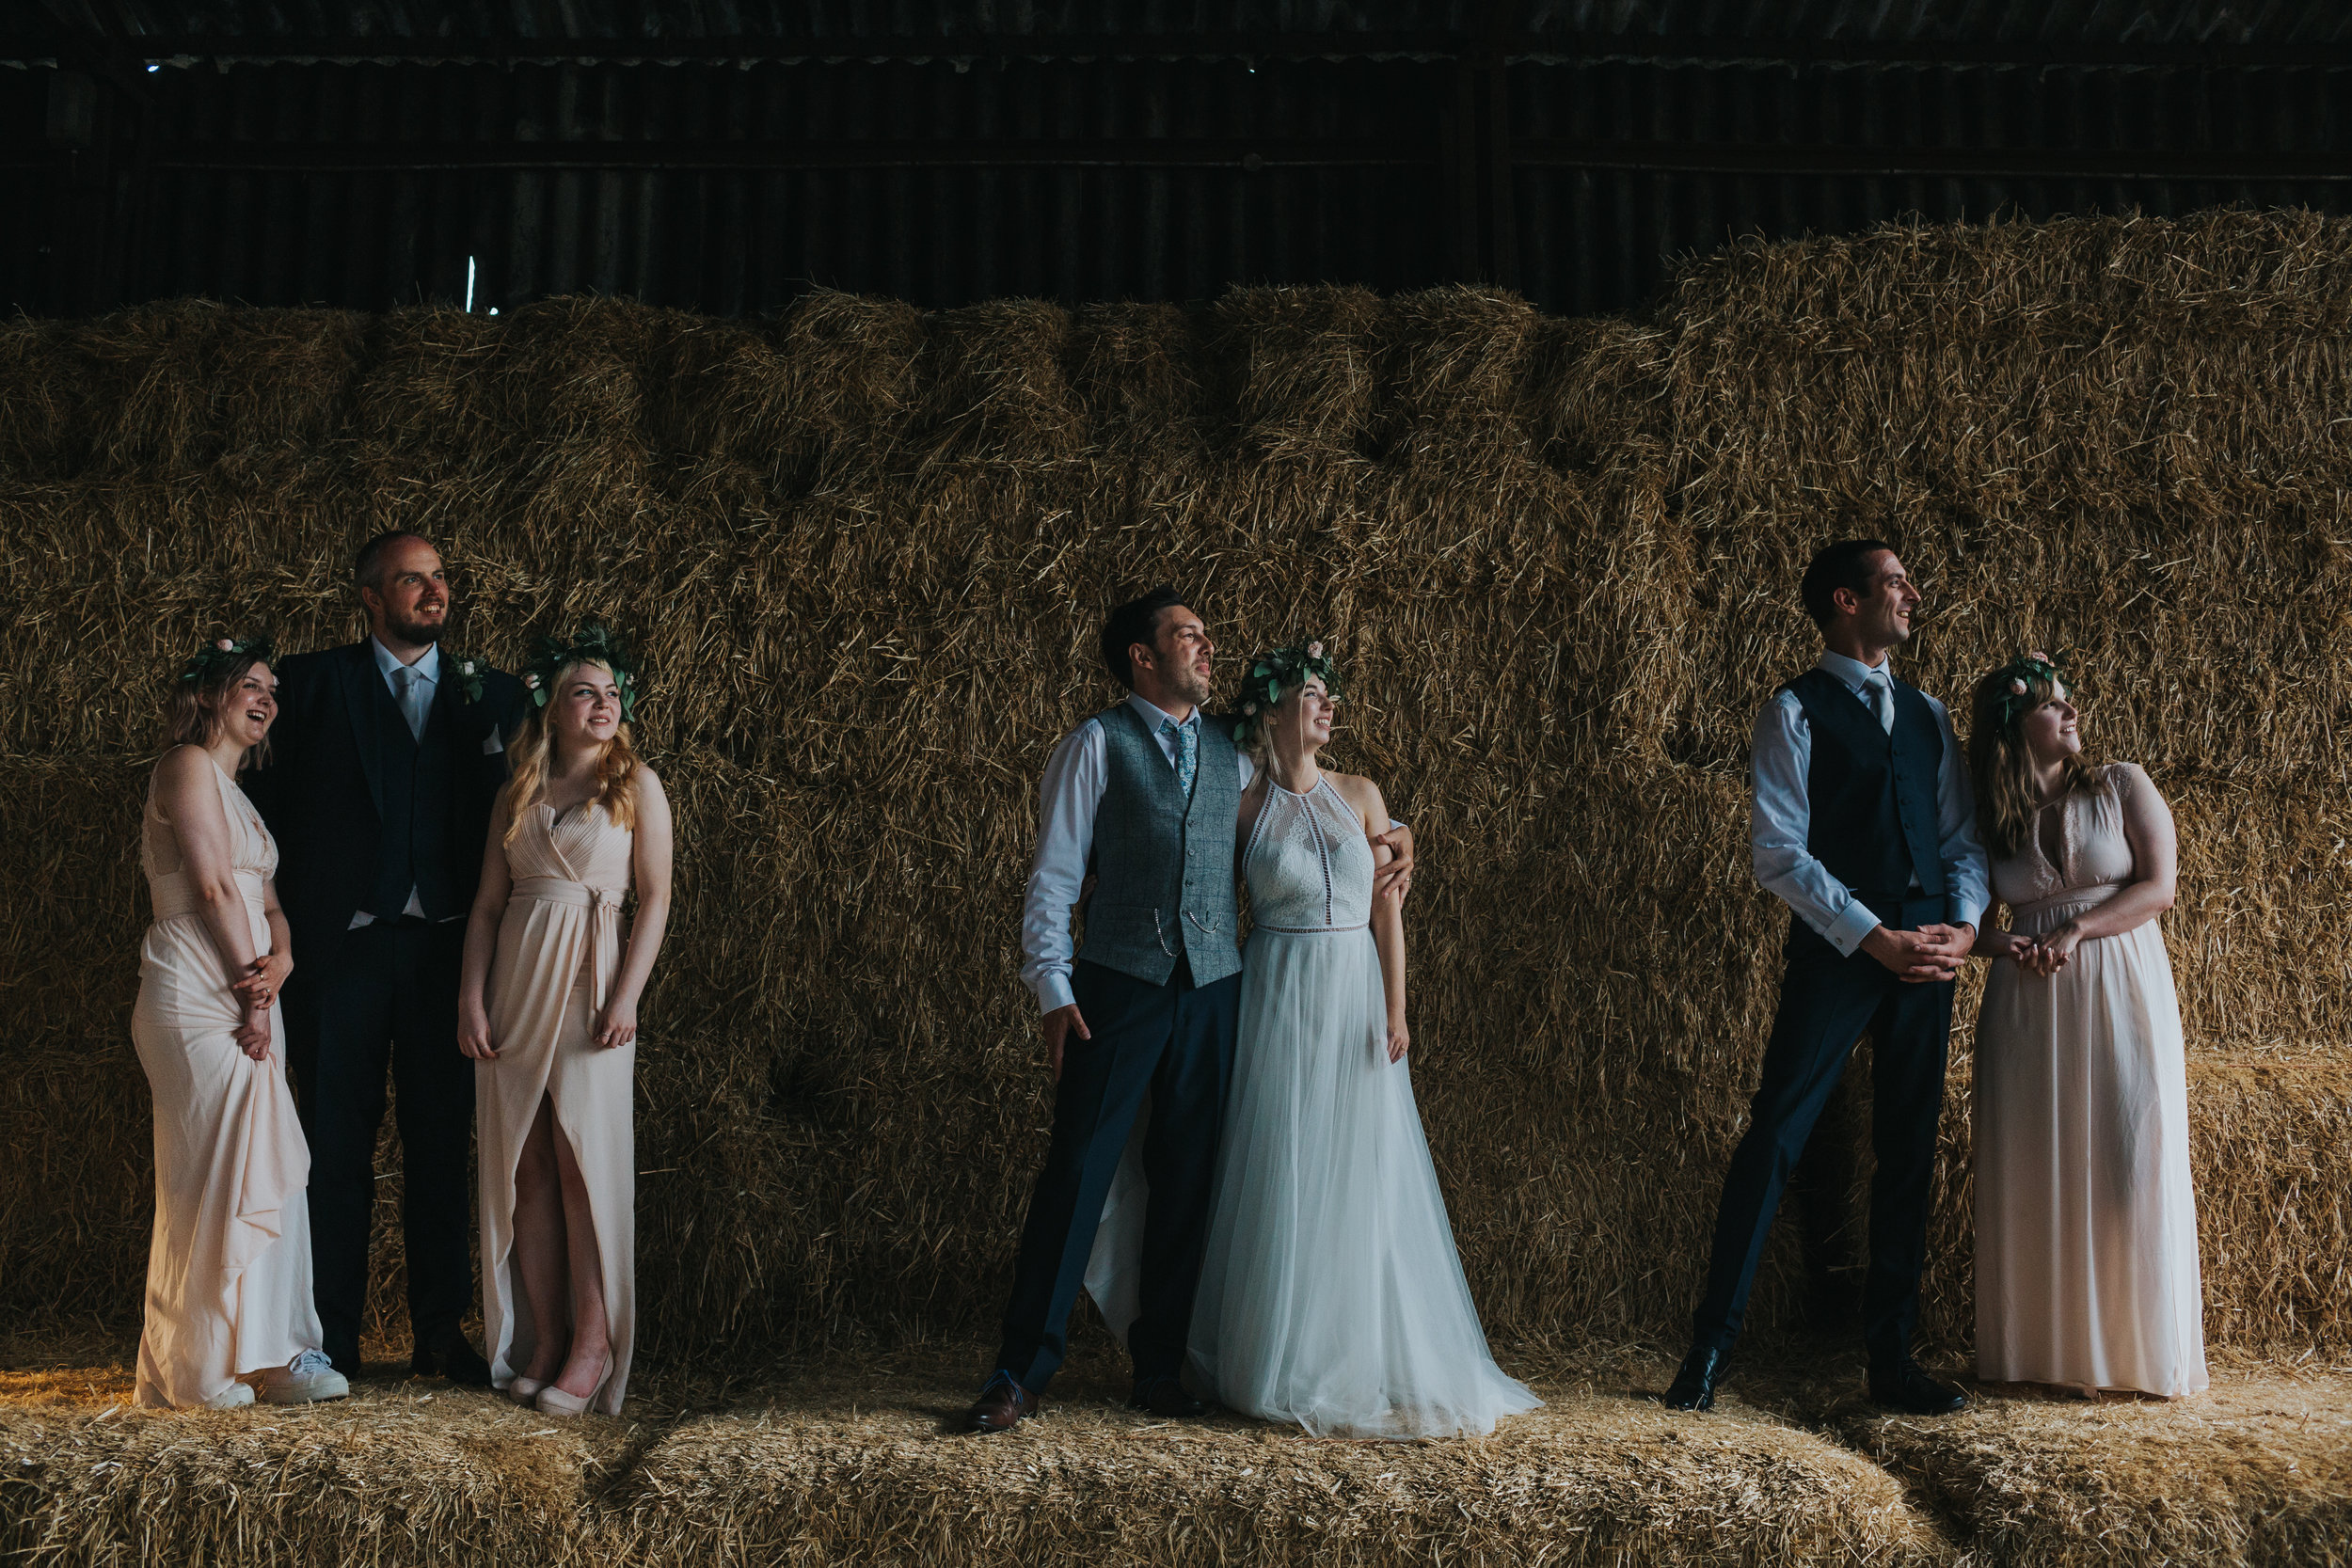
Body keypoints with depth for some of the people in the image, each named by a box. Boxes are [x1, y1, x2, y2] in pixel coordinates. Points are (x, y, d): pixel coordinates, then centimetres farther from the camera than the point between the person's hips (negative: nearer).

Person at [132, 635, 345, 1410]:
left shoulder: (236, 791, 23)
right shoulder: (188, 764, -5)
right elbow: (214, 888, -12)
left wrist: (281, 958, -5)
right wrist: (255, 995, -11)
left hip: (247, 997, 9)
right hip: (198, 998, -9)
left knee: (265, 1170, 6)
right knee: (213, 1175, -5)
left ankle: (268, 1351, 11)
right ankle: (195, 1369, 4)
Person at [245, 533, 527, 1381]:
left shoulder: (492, 692, 10)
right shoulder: (312, 682, 4)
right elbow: (268, 802, 0)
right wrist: (282, 927, -8)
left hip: (447, 946, 2)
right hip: (342, 943, -1)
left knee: (441, 1143, 7)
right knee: (337, 1144, 5)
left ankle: (439, 1329, 16)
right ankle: (333, 1335, 15)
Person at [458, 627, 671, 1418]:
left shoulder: (635, 784, 1)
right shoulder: (517, 793, 12)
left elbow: (656, 897, -3)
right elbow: (487, 904, 11)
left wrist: (627, 996, -12)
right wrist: (472, 998, 1)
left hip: (589, 982, -4)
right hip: (516, 979, 4)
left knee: (585, 1160, -5)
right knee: (525, 1168, 4)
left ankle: (594, 1342, 3)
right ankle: (544, 1339, 13)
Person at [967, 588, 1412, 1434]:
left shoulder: (1230, 749, 14)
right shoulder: (1097, 745, 1)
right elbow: (1053, 877, -2)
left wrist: (1387, 830, 17)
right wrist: (1054, 989, -10)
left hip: (1214, 989, 4)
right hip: (1120, 985, -4)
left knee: (1187, 1178, 8)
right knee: (1077, 1171, -5)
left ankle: (1161, 1366, 21)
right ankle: (1021, 1370, 5)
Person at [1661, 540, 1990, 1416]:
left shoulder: (1927, 714, 17)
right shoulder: (1796, 712, -1)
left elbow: (1961, 837, 15)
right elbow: (1778, 853, -9)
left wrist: (1964, 922, -4)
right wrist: (1877, 939, -14)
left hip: (1930, 951, 6)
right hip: (1837, 950, -6)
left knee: (1909, 1156, 8)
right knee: (1775, 1140, -7)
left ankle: (1891, 1360, 17)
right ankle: (1712, 1344, 1)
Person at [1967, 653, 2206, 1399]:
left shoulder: (2122, 785, 4)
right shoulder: (1991, 818, 9)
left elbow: (2157, 888, -3)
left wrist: (2075, 931, -14)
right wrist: (2001, 945, -9)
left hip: (2120, 994, -2)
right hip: (2027, 1003, 2)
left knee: (2128, 1164, -5)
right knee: (2031, 1173, 0)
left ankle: (2138, 1349, 8)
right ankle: (2041, 1349, 9)